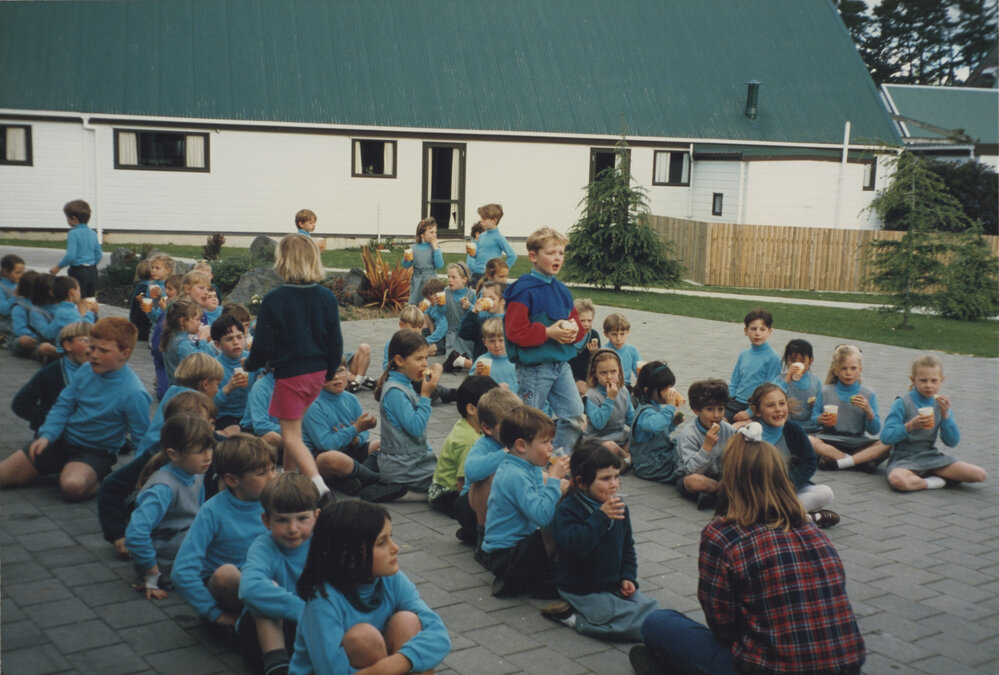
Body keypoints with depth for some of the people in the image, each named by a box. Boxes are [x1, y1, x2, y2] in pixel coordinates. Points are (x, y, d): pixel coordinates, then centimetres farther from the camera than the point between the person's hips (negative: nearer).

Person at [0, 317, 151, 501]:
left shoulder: (133, 394, -23)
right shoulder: (86, 371, -6)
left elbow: (141, 440, -17)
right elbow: (63, 405, 2)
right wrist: (47, 435, -12)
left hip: (95, 453, -5)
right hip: (62, 441, 5)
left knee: (73, 486, -36)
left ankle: (102, 480, -9)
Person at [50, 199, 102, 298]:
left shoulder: (73, 234, -13)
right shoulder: (92, 233, 7)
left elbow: (70, 256, -18)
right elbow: (98, 255, 11)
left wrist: (58, 266, -5)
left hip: (78, 272, -7)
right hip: (92, 270, 7)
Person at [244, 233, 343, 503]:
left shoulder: (274, 300, -17)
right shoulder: (327, 298, -3)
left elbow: (263, 346, -11)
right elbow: (336, 343, 3)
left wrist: (250, 365, 9)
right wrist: (329, 373, 18)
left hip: (289, 373, -6)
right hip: (318, 371, 6)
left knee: (291, 435, 1)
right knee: (292, 426, 24)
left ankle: (318, 483, -15)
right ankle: (288, 474, 35)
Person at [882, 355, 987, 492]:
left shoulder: (941, 404, 6)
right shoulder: (903, 403, -8)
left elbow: (952, 442, 2)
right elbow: (886, 437, -14)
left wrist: (945, 414, -10)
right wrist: (910, 426, -27)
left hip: (932, 457, 5)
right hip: (904, 458, -4)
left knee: (980, 475, -11)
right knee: (897, 479, -40)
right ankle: (934, 483, -11)